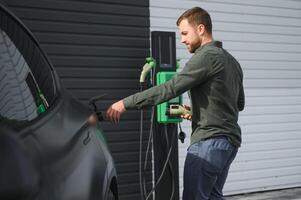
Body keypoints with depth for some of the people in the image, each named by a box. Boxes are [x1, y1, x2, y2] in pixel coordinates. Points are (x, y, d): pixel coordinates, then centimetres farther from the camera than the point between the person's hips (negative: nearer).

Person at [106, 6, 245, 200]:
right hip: (230, 140, 10)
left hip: (209, 141, -10)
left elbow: (170, 88, -19)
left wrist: (126, 103, -18)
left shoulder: (207, 56, -11)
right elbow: (240, 103, 25)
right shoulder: (231, 60, 18)